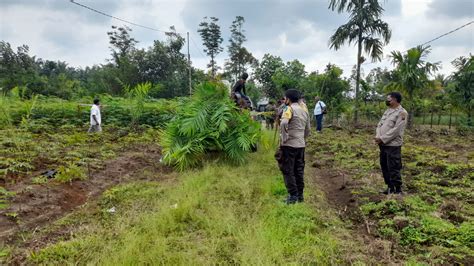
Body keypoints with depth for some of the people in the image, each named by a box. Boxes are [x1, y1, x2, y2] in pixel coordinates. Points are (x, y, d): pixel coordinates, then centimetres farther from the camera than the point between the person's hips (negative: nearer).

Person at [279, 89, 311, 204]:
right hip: (301, 145, 8)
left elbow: (284, 123, -28)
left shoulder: (290, 109, -10)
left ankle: (293, 195, 1)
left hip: (289, 144, -8)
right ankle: (300, 195, 20)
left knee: (288, 170, 1)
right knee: (299, 170, 14)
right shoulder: (304, 111, 15)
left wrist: (284, 138, -19)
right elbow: (308, 129, 18)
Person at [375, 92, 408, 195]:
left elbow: (396, 130, -19)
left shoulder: (402, 113, -11)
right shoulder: (387, 111, 16)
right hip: (383, 145, 9)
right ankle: (390, 187, 29)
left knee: (393, 168, -3)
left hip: (393, 145, -8)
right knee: (384, 166, 15)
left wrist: (382, 139, -18)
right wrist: (378, 137, -6)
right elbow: (380, 125, 11)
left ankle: (397, 190, 10)